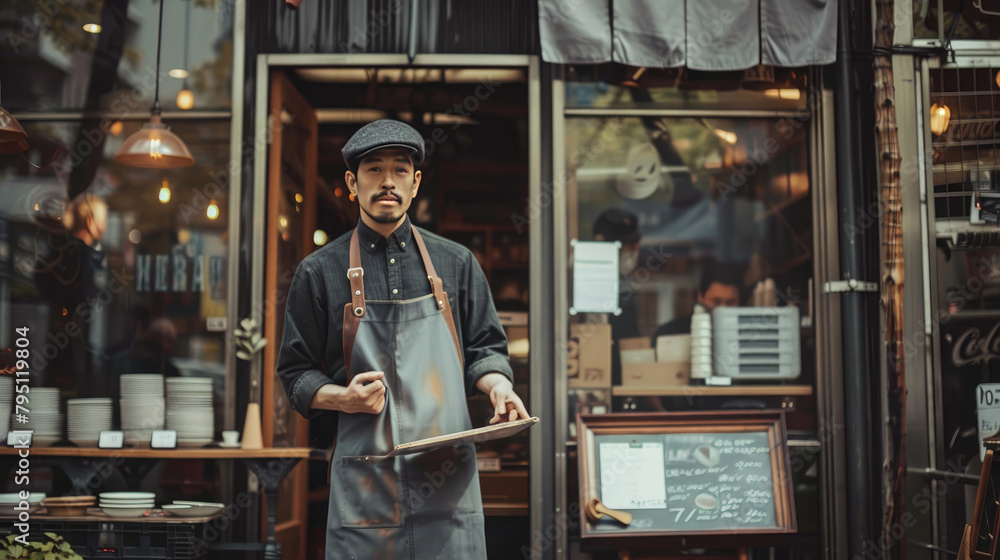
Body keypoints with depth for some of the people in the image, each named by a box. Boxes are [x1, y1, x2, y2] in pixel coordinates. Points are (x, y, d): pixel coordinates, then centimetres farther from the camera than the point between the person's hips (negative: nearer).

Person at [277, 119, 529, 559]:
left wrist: (498, 386, -6)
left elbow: (483, 350, 16)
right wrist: (342, 398, -10)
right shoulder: (320, 272, 6)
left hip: (448, 474, 2)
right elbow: (296, 373, 9)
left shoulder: (455, 263, 11)